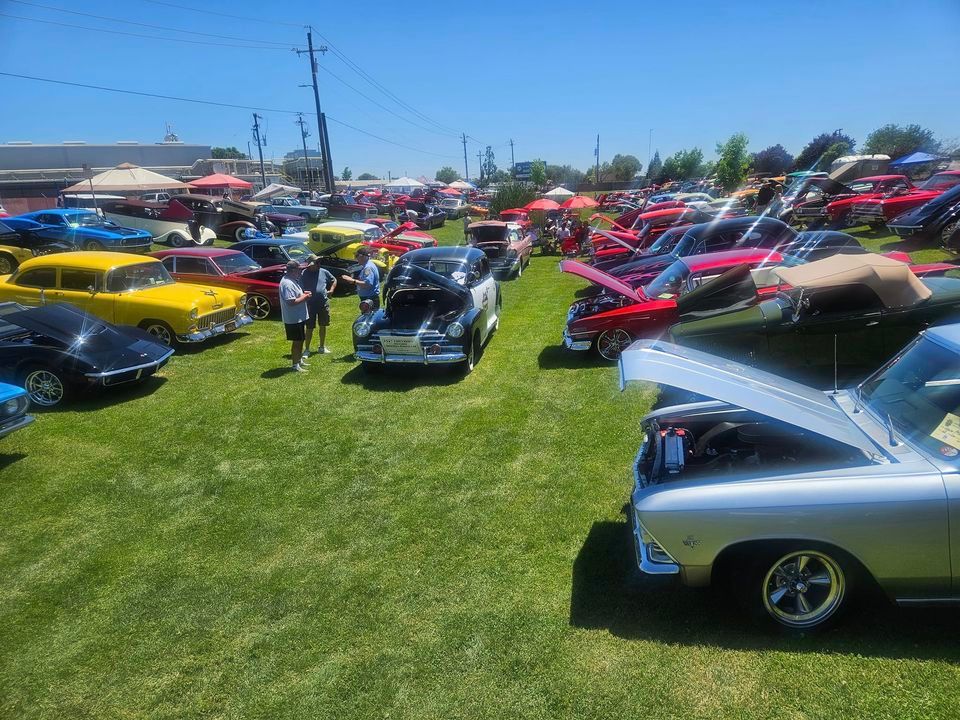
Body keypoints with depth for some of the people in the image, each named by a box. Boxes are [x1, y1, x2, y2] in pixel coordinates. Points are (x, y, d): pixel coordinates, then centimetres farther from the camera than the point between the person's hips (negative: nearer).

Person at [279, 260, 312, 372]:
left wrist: (303, 293, 7)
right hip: (294, 319, -10)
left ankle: (299, 360, 34)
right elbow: (292, 302, -29)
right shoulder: (287, 284, -24)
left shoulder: (292, 280, 9)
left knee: (300, 340, 20)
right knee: (297, 341, -1)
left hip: (299, 317, 10)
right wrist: (305, 297, -18)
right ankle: (295, 365, 8)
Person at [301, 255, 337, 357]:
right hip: (310, 304, -4)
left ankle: (322, 347, 28)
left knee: (323, 326, 13)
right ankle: (306, 349, 8)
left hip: (323, 303, 4)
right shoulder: (304, 274, -7)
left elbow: (334, 280, 17)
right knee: (309, 328, 0)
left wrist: (331, 290, 4)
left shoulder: (324, 272, 2)